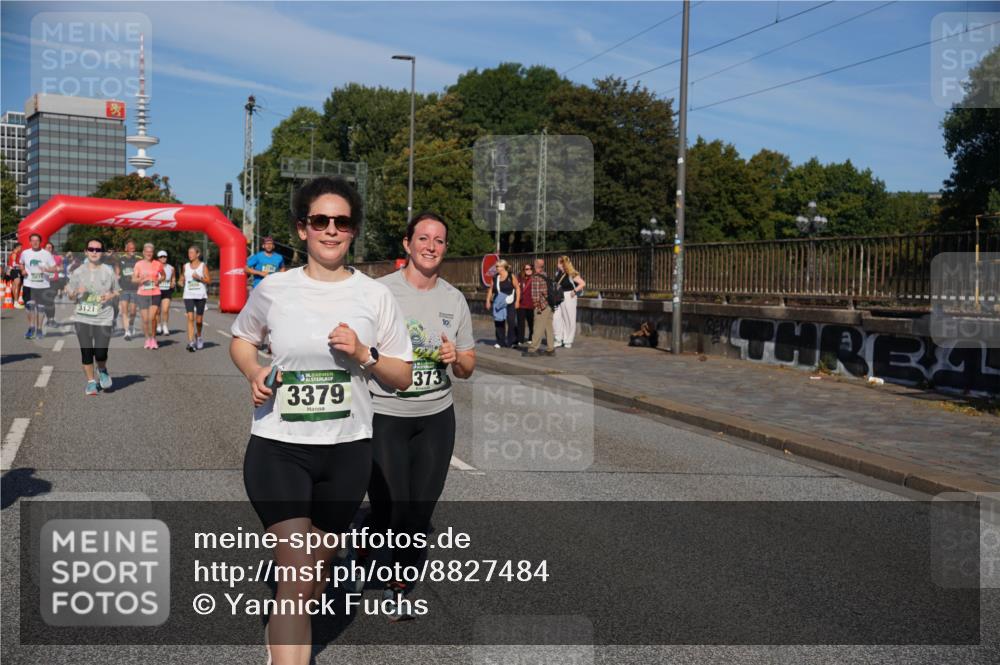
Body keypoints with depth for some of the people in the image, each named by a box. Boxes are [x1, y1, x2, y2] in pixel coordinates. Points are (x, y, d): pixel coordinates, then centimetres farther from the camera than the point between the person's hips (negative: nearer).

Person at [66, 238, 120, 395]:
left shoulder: (109, 271, 2)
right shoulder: (78, 272, 4)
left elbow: (117, 291, 13)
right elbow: (70, 296, 10)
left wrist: (110, 295, -9)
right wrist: (77, 292, -12)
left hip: (103, 318, -1)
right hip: (82, 318, 1)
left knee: (100, 353, -9)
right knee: (86, 352, 3)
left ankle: (102, 370, 25)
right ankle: (91, 381, 20)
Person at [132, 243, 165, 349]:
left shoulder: (158, 264, 4)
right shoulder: (138, 264, 3)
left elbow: (163, 275, 19)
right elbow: (133, 280, 4)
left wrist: (159, 280, -2)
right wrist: (140, 279, -17)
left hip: (155, 294, -1)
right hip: (142, 294, 1)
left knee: (152, 317, -13)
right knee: (145, 319, 2)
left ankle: (153, 339, 4)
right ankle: (148, 339, 18)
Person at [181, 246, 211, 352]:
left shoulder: (203, 266, 1)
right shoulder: (186, 266, 10)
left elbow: (209, 280, -2)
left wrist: (199, 278, -16)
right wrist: (182, 281, 4)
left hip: (200, 295, -1)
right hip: (188, 295, 1)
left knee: (199, 320, 7)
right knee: (190, 318, -13)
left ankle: (198, 336, 36)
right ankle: (191, 342, -18)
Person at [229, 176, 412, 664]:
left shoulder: (375, 295, 0)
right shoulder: (273, 289, -2)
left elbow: (402, 378, 4)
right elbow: (241, 339, 16)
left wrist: (364, 354, -15)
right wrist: (253, 373, -5)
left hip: (347, 450, 2)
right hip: (277, 447, -2)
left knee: (319, 564, 19)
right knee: (296, 572, -13)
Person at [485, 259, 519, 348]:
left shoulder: (511, 277, -4)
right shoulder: (495, 278, 10)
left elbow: (517, 288, -3)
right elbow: (491, 290, 15)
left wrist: (517, 301, -8)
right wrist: (488, 300, 8)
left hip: (510, 303, -5)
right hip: (498, 303, 5)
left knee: (511, 322, -4)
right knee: (498, 322, 5)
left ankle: (510, 342, 6)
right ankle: (500, 342, 13)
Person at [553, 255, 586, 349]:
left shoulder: (572, 274, -12)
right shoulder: (558, 273, 7)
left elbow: (583, 283, -15)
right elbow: (554, 282, 22)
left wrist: (574, 291, -17)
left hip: (568, 298, -6)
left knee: (569, 320, 3)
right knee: (556, 318, 2)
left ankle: (568, 341, 13)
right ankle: (558, 340, 11)